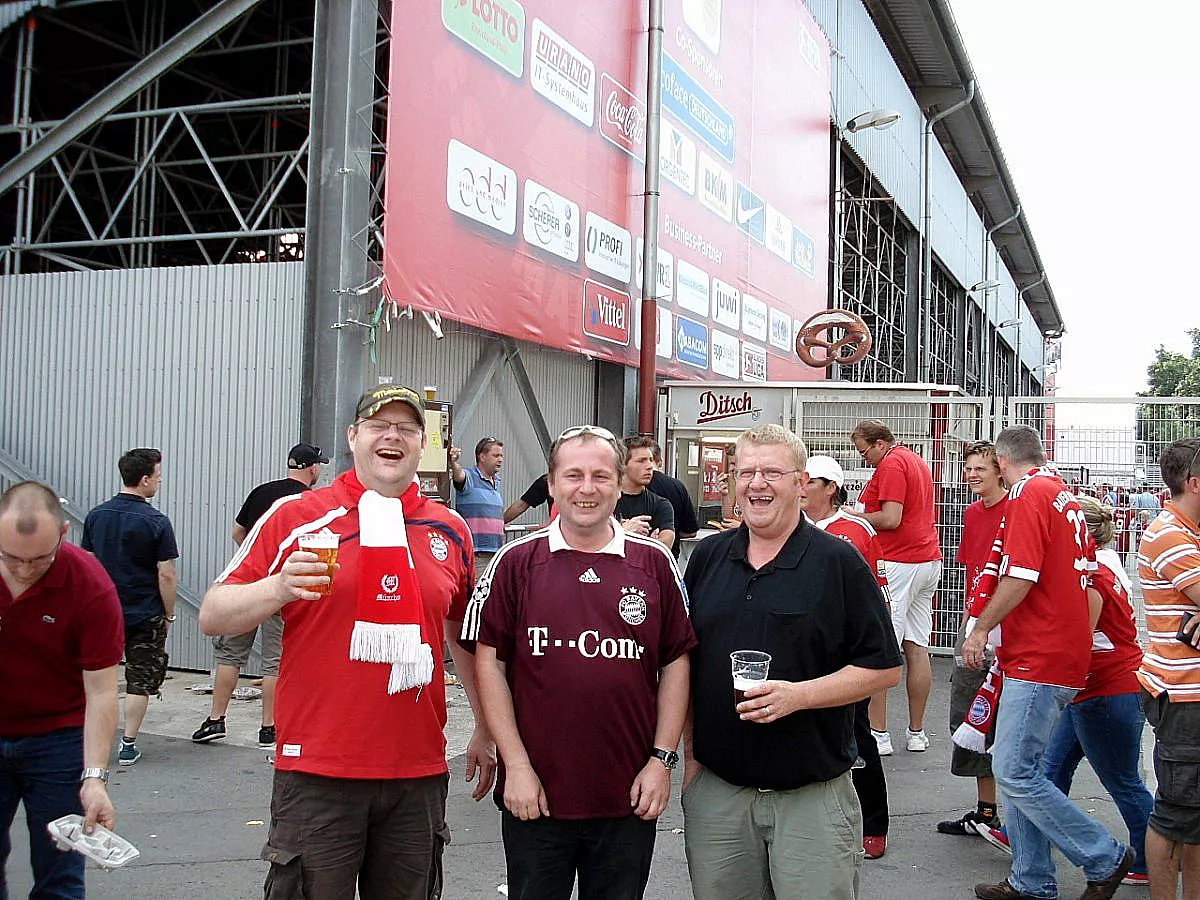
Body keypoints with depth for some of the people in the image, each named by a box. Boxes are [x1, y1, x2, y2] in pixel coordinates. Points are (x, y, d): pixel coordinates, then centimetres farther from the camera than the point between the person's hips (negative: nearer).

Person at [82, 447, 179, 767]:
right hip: (145, 615, -4)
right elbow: (166, 575, -14)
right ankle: (128, 745, 9)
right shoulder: (156, 521, -14)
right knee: (140, 680, 6)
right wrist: (168, 614, -2)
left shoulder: (96, 515, 1)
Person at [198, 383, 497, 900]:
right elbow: (212, 616, -3)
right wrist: (280, 588, -21)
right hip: (317, 771, -3)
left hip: (418, 773, 3)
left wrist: (485, 731, 20)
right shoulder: (296, 517, -2)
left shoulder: (450, 532, 8)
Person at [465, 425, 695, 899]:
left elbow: (675, 664, 6)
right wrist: (517, 765, -7)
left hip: (630, 799, 1)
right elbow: (489, 663, -2)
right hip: (535, 795, -1)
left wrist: (662, 759, 0)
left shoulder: (654, 563, 4)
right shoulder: (516, 562, -1)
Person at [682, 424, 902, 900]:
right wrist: (691, 753, 8)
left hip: (813, 797, -3)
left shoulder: (839, 561, -5)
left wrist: (797, 695, -18)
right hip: (715, 786, 4)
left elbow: (884, 668, -6)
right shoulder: (707, 557, 7)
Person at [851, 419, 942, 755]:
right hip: (928, 562, 10)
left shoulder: (891, 464, -10)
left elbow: (890, 518, -18)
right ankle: (916, 733, 14)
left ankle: (878, 734, -6)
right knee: (917, 649, 9)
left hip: (897, 564, -10)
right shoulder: (917, 461, 21)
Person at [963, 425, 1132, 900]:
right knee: (1017, 769, 13)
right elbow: (1089, 582, 22)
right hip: (1069, 656, 10)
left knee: (1015, 772, -7)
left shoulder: (1028, 493, -12)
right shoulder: (1067, 497, 16)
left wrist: (980, 629, -9)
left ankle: (1105, 858, 4)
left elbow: (1019, 578, -20)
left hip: (1038, 661, -10)